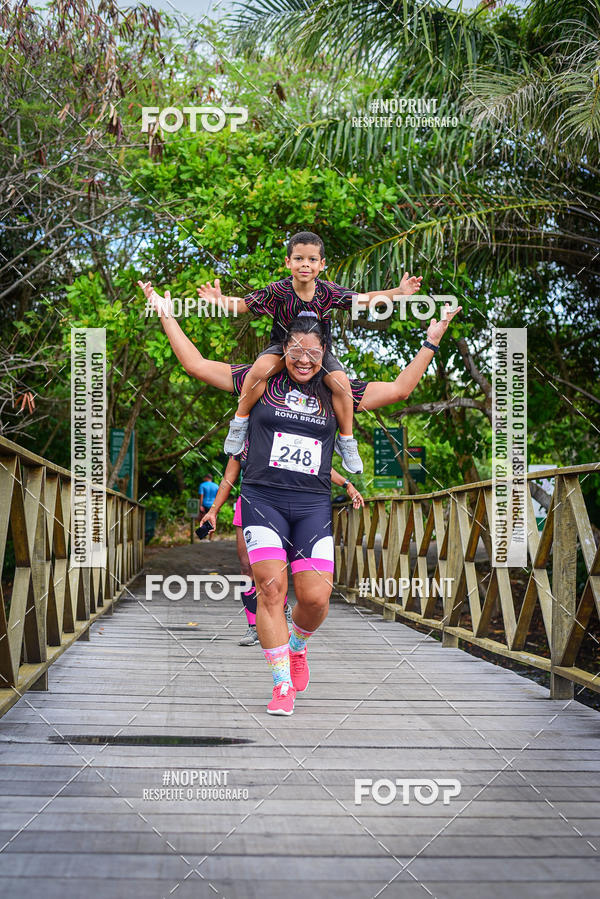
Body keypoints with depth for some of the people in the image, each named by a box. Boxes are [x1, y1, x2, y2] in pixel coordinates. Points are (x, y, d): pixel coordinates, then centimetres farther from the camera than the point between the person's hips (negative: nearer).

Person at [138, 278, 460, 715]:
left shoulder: (336, 393, 15)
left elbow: (400, 388, 18)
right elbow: (197, 364, 13)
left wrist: (432, 340, 17)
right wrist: (167, 316, 14)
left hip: (313, 504, 2)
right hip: (263, 498, -1)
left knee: (315, 596, -10)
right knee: (271, 587, -15)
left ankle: (297, 646, 25)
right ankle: (283, 684, -4)